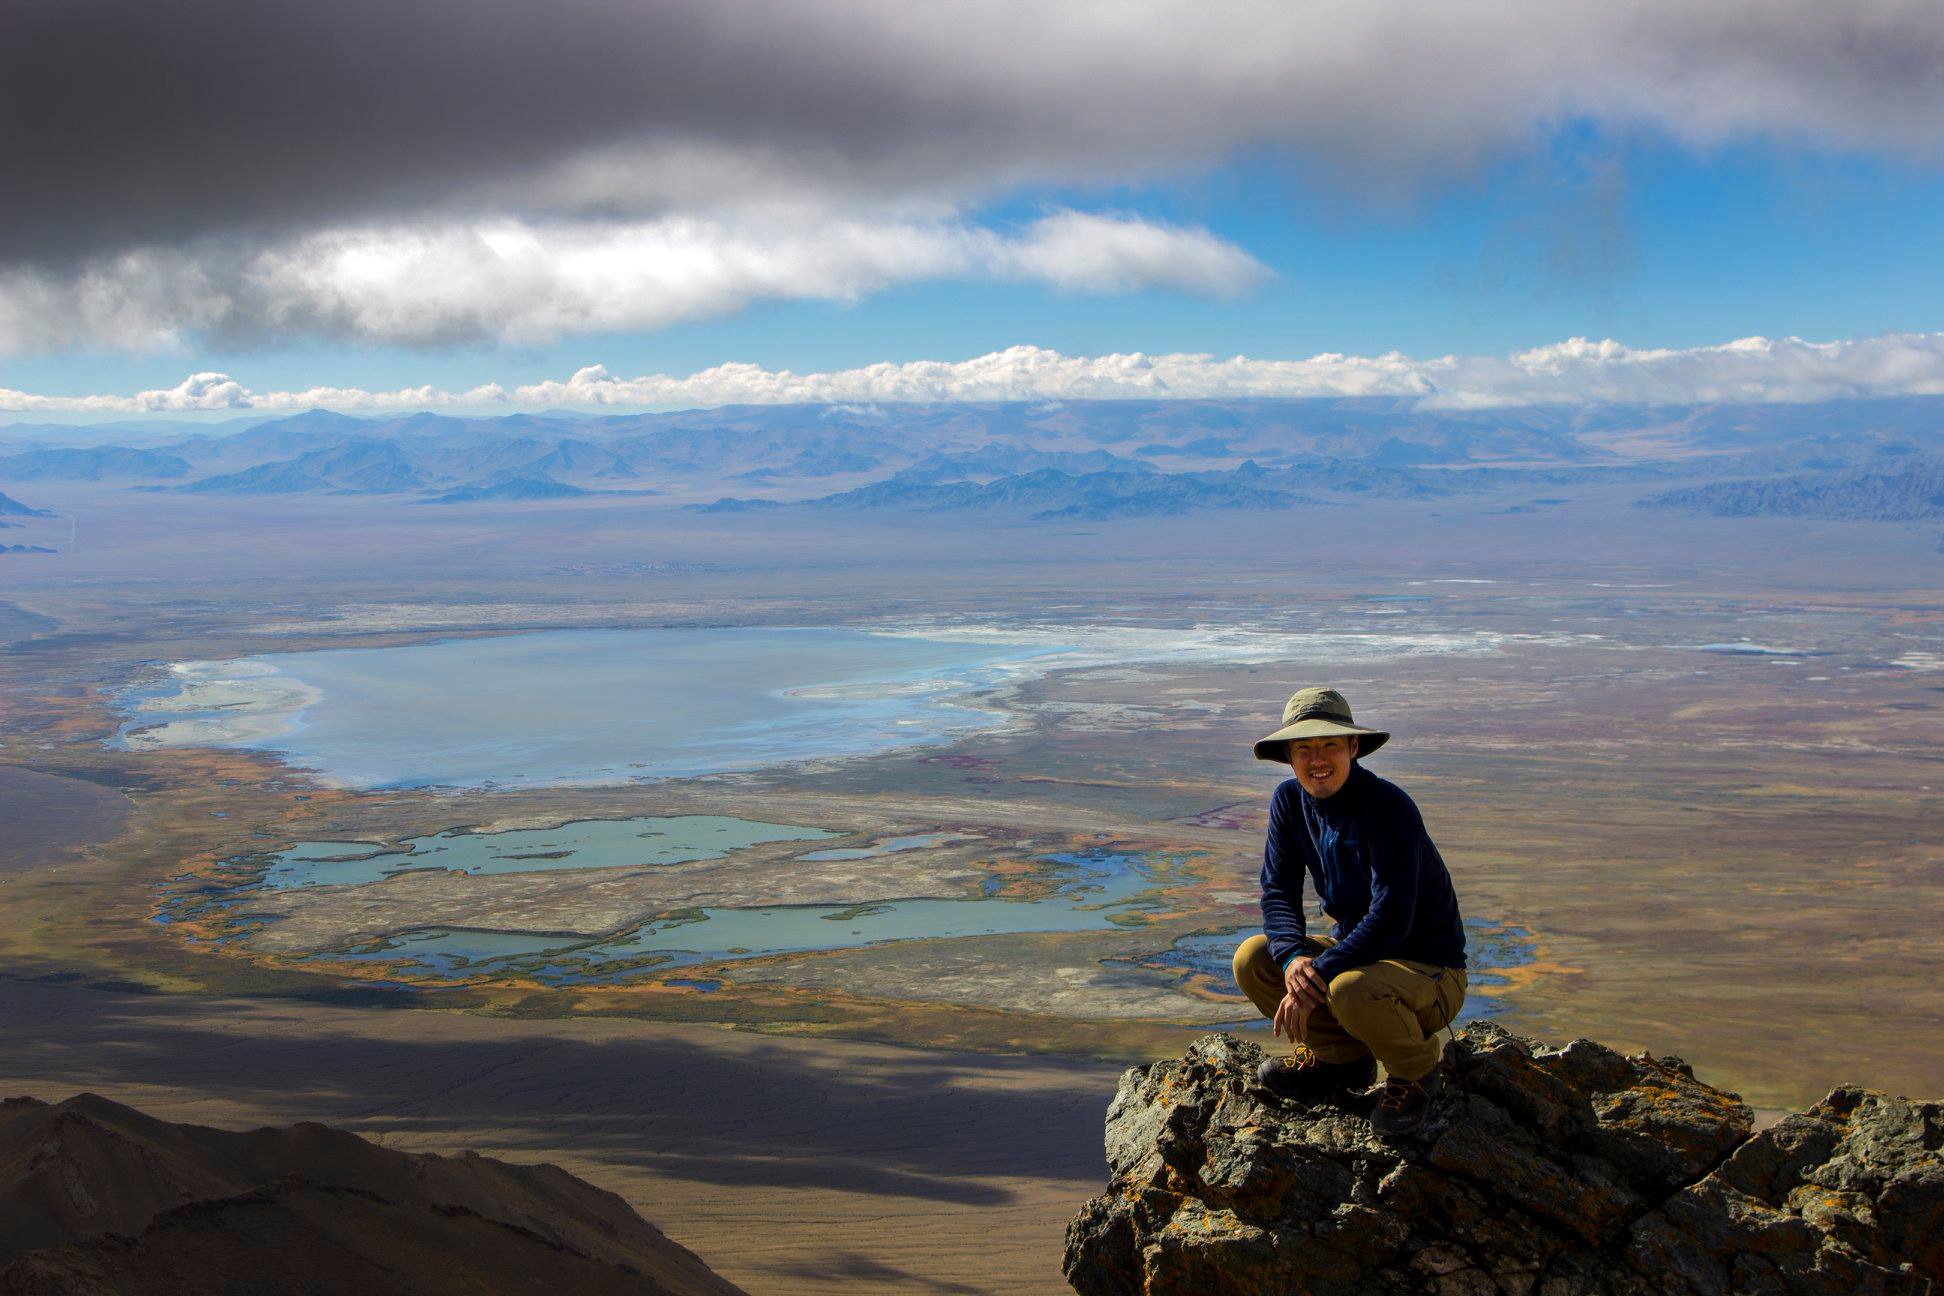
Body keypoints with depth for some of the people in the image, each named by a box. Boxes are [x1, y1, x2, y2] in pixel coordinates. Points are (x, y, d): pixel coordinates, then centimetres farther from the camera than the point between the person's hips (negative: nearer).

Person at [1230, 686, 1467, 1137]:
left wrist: (1316, 978, -31)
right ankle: (1341, 1056, 7)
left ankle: (1415, 1069, -4)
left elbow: (1390, 919, -31)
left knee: (1350, 989, -37)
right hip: (1354, 947, 7)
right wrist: (1293, 956, -24)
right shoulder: (1290, 799, -3)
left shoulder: (1389, 807, -24)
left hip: (1428, 970, -7)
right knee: (1252, 959, -12)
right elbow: (1278, 890, -3)